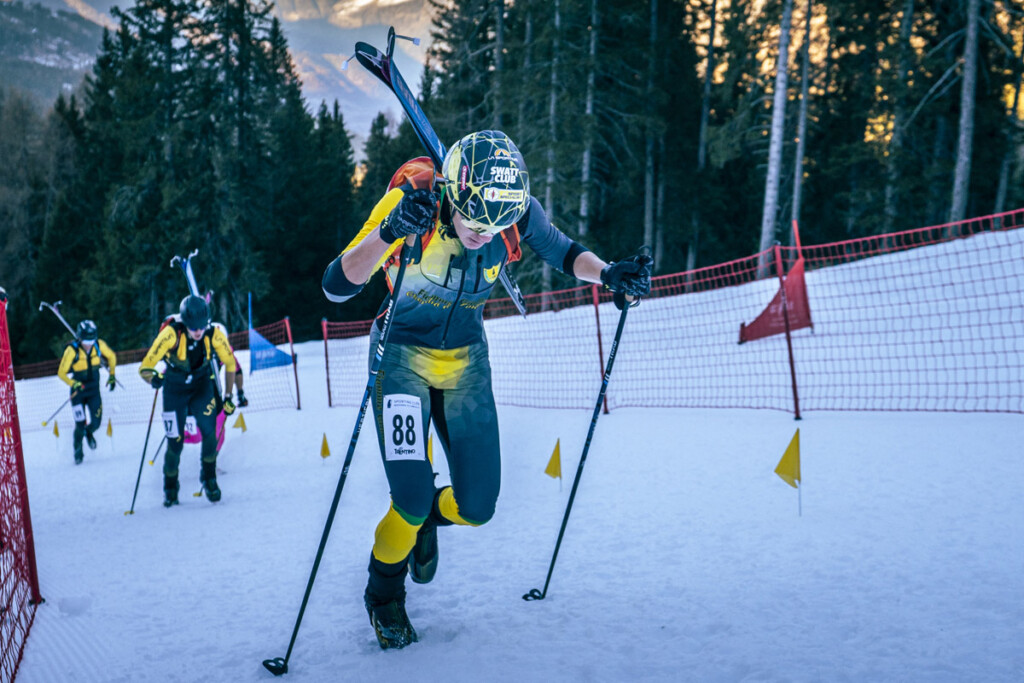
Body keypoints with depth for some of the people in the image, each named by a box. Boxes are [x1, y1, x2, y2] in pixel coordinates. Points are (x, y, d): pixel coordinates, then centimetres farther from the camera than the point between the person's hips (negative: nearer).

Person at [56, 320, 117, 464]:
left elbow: (111, 357, 8)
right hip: (78, 392, -2)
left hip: (94, 390, 3)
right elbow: (61, 373, -16)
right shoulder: (72, 350, -22)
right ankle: (78, 450, 24)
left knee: (96, 422, 0)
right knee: (80, 425, -4)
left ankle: (89, 432, 38)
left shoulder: (99, 345, -14)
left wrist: (111, 375, 5)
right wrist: (74, 384, -31)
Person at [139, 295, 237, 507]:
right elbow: (145, 367, -25)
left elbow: (230, 363, -4)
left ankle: (209, 477, 7)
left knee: (209, 432, -18)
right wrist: (154, 378, -48)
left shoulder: (214, 334, -21)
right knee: (175, 441, -1)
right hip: (175, 389, -1)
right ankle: (170, 487, 24)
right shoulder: (171, 333, -28)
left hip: (202, 385, 1)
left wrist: (228, 397, -2)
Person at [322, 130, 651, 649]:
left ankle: (425, 515, 38)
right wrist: (389, 233, -46)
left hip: (467, 363, 3)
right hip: (403, 358, -3)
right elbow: (336, 286, -29)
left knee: (476, 507, 1)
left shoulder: (518, 211, -18)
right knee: (411, 502, -12)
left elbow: (563, 253, 2)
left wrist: (608, 273, -19)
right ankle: (383, 592, 20)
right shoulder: (413, 204, -26)